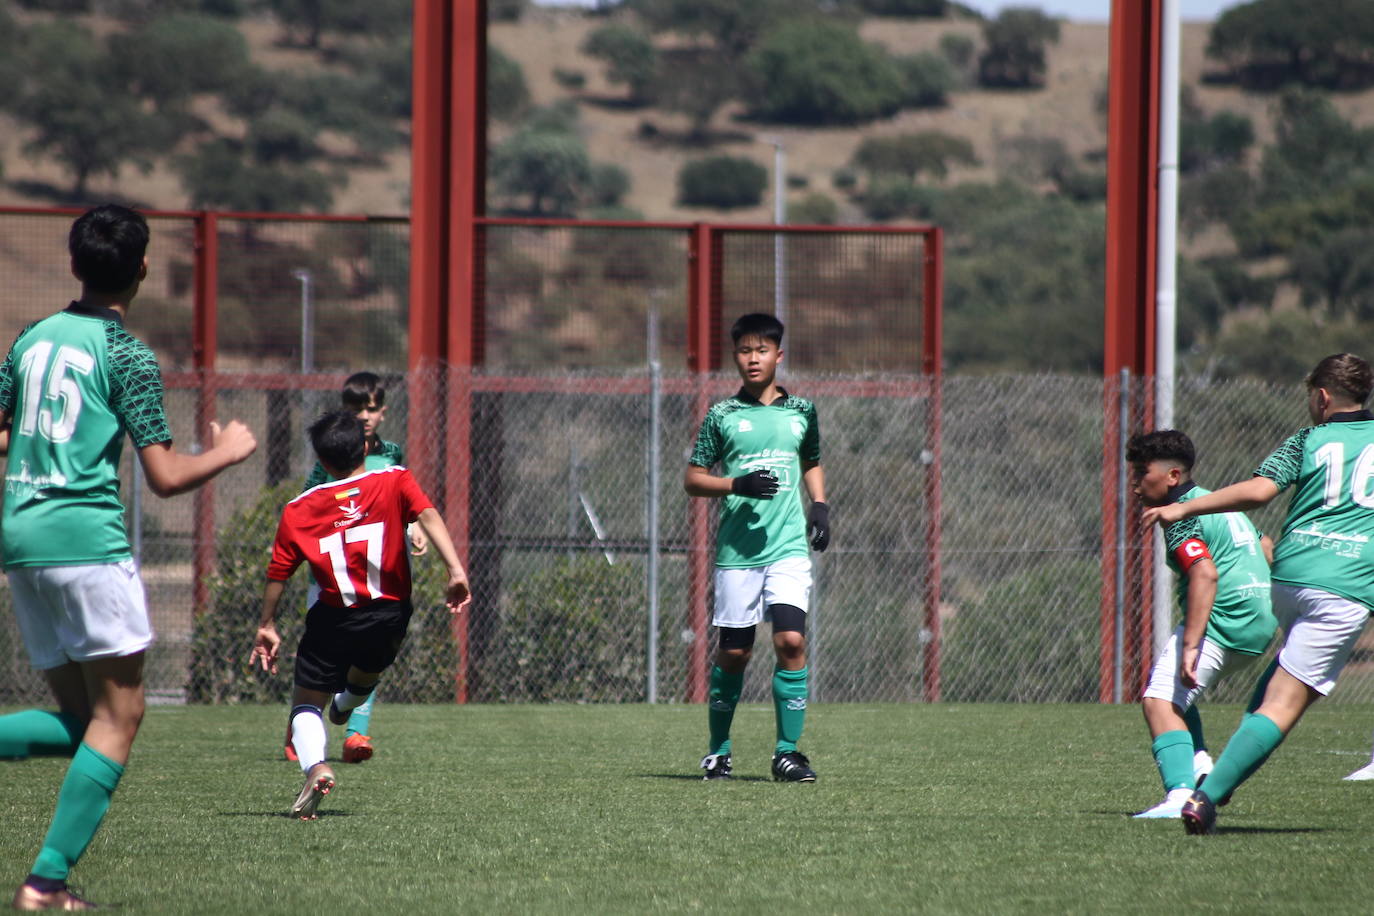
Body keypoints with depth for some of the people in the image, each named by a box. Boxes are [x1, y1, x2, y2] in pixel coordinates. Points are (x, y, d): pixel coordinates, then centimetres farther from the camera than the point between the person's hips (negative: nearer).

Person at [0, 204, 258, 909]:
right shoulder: (127, 356, -6)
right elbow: (165, 477, -9)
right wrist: (228, 452, 9)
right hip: (86, 537, -7)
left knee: (81, 720, 12)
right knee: (118, 715, 0)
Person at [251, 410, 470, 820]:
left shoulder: (299, 509, 6)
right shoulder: (395, 482, 3)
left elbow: (278, 571, 5)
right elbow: (427, 515, -13)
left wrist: (267, 626, 15)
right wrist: (455, 570, -21)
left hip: (333, 618, -2)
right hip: (389, 616, 2)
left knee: (306, 700, 4)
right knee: (366, 673, 33)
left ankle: (315, 765, -21)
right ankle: (344, 708, 62)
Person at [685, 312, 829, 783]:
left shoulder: (801, 411, 10)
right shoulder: (722, 415, 3)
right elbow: (693, 480, 4)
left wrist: (820, 505, 10)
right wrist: (738, 485, -12)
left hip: (788, 546, 1)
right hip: (737, 550, -1)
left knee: (791, 641, -13)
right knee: (734, 651, 2)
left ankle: (787, 751, -7)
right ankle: (718, 750, 19)